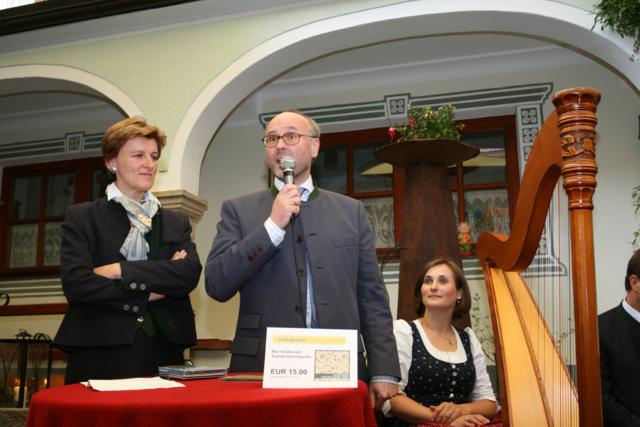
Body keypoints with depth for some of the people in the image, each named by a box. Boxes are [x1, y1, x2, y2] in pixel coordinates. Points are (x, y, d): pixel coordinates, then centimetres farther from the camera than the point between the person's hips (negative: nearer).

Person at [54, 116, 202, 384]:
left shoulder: (176, 223, 14)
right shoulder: (80, 217, 6)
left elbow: (190, 274, -4)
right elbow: (75, 284, -8)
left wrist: (122, 271, -12)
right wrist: (148, 294, -8)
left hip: (163, 357, 2)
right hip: (99, 357, -2)